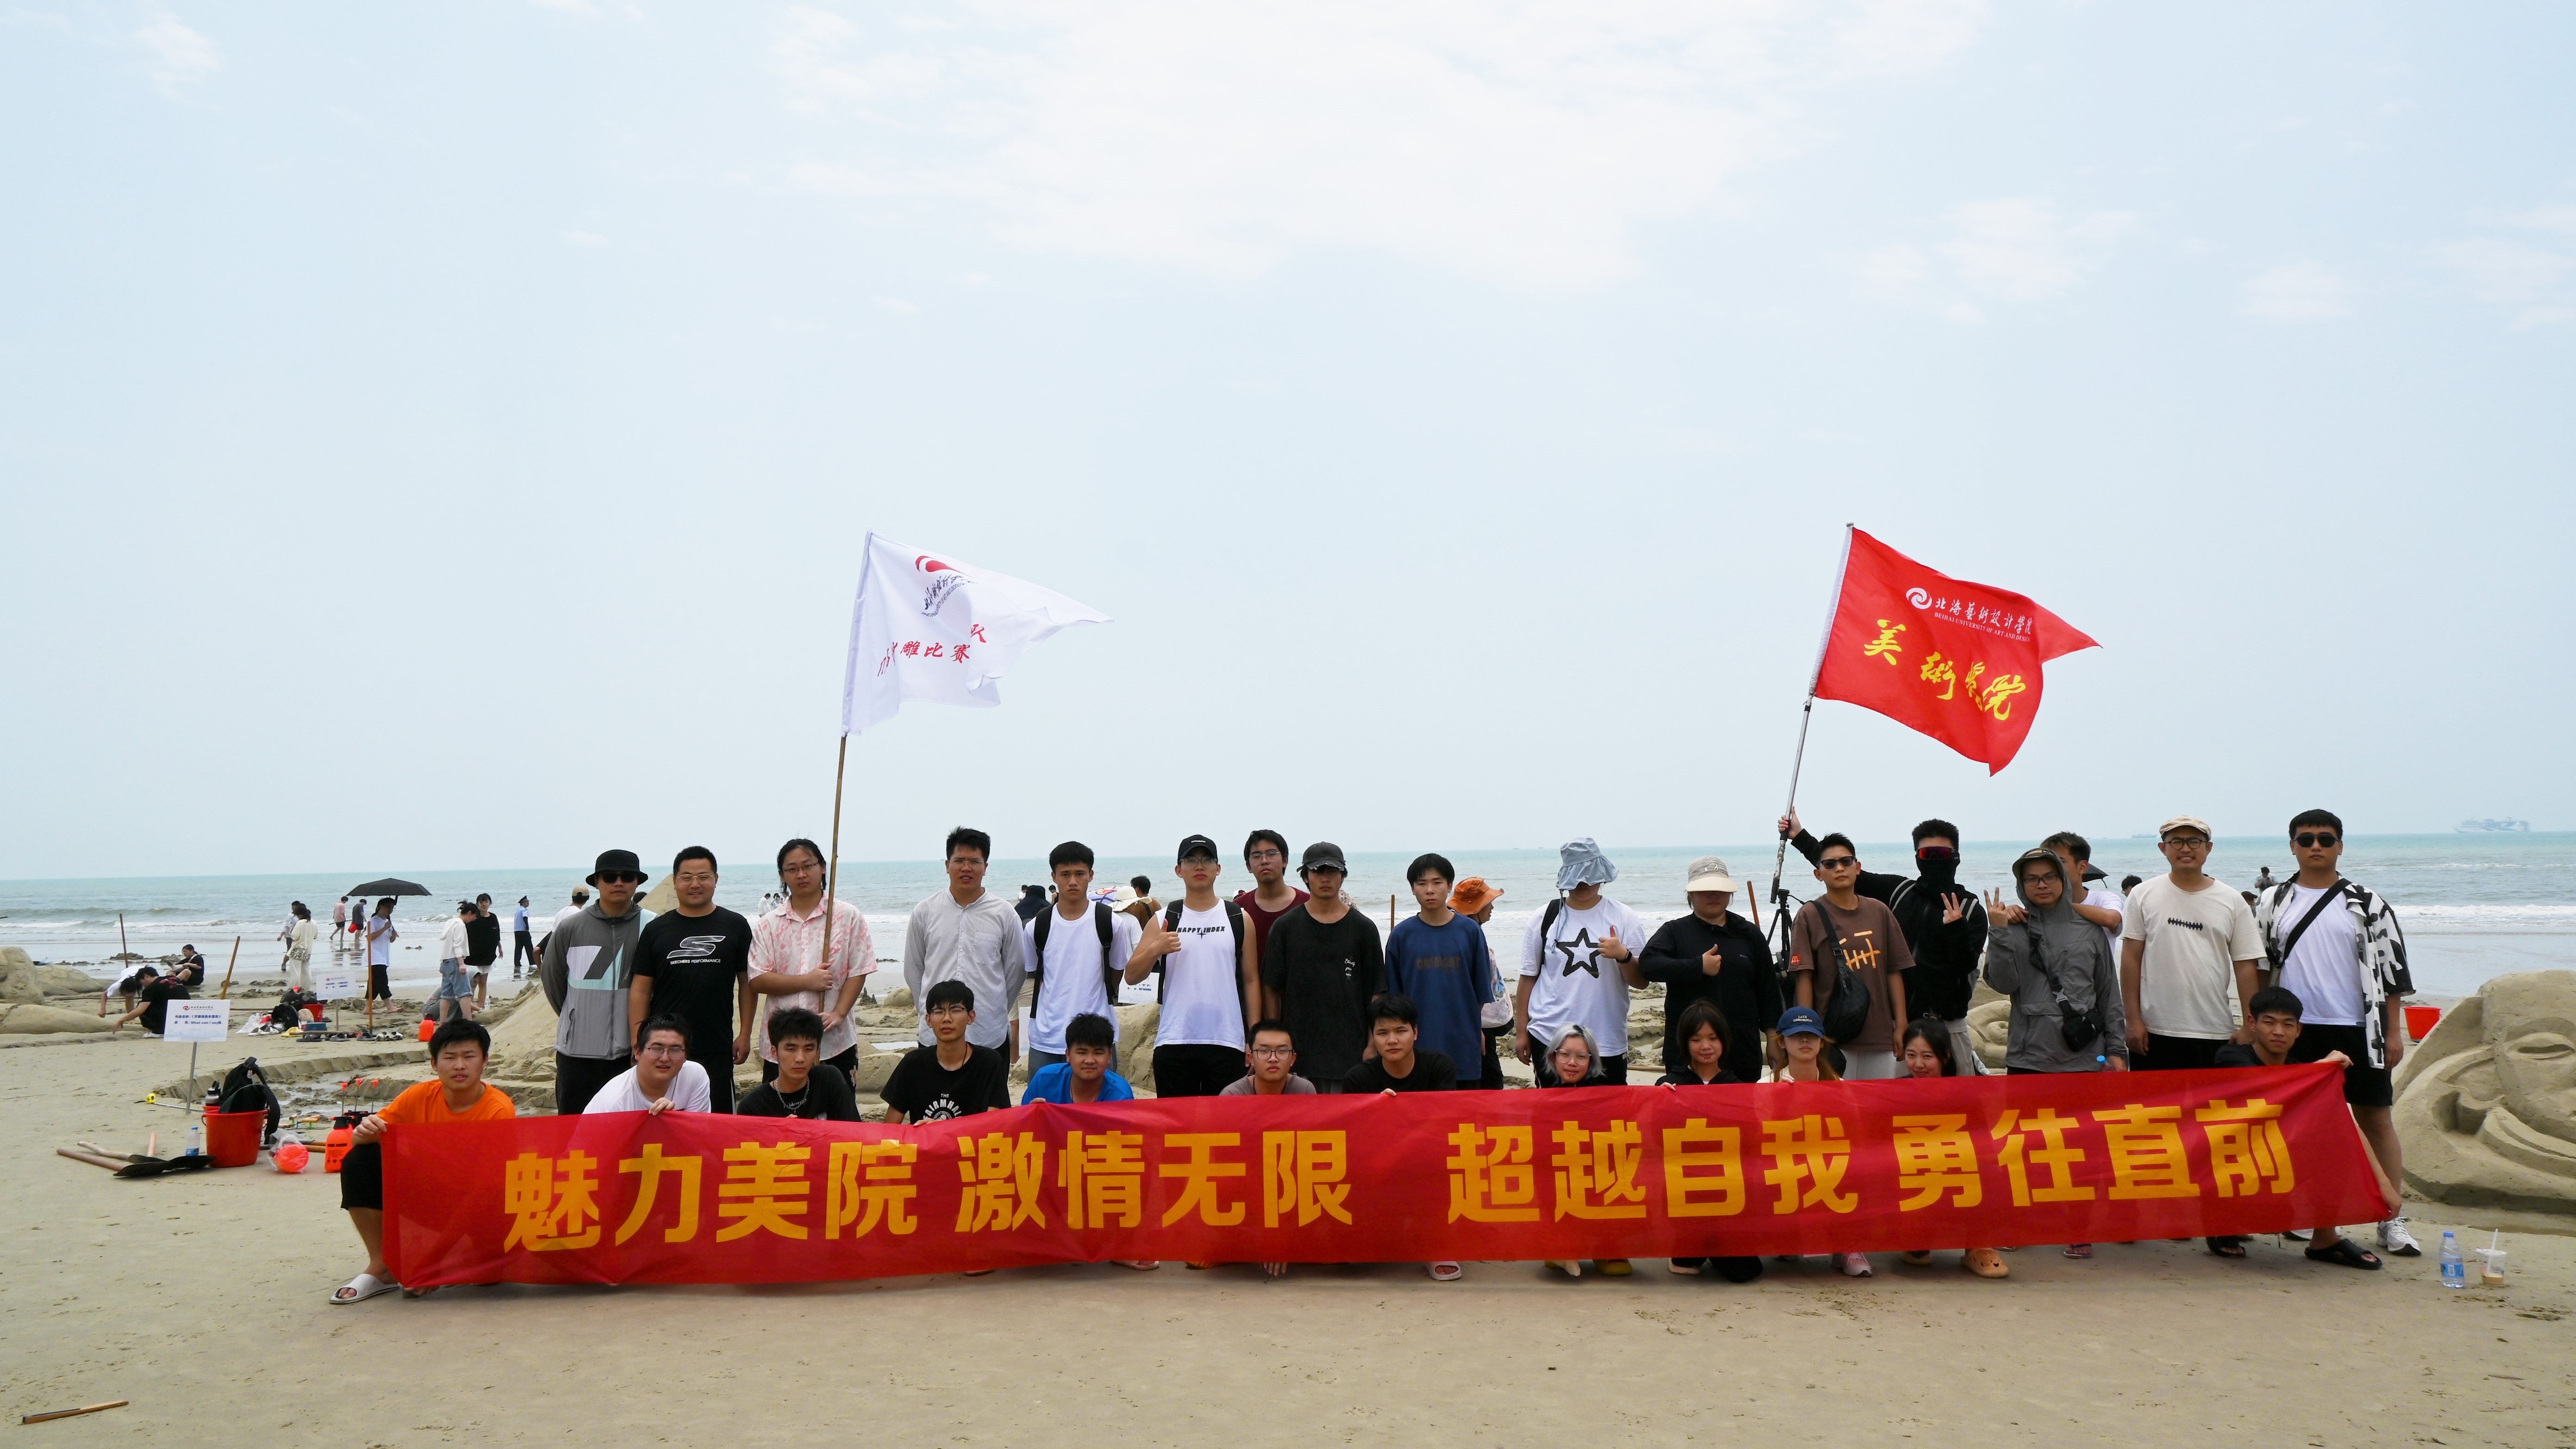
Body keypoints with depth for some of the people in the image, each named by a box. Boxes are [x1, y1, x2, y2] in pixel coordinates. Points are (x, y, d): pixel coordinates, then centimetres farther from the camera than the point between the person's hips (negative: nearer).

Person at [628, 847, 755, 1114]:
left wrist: (745, 1034, 3)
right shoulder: (656, 929, 6)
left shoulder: (735, 926, 4)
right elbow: (641, 990, 5)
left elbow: (747, 983, 8)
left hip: (718, 1050, 0)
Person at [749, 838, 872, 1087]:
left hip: (835, 1042, -1)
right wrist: (807, 981, -12)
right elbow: (757, 982, 0)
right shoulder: (767, 924, 7)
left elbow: (858, 972, -1)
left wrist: (838, 1013, -14)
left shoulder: (848, 917, 3)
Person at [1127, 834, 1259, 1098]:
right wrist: (1155, 950, -17)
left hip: (1226, 1044, 0)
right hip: (1174, 1044, 0)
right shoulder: (1163, 920, 7)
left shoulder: (1239, 919, 7)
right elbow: (1132, 976, 3)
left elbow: (1251, 979, 8)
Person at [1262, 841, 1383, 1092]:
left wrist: (1373, 1045, -1)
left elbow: (1376, 993, 6)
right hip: (1297, 1052, 0)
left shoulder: (1363, 928, 6)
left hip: (1350, 1052, 0)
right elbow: (1271, 989, 6)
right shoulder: (1285, 927, 5)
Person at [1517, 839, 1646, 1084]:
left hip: (1608, 1042, -1)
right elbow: (1528, 977, 9)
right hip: (1549, 1038, 1)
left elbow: (1641, 981, 1)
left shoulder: (1624, 918, 2)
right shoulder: (1546, 918, 5)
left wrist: (1623, 956, -19)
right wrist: (1521, 1032, 8)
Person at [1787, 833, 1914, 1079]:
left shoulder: (1879, 912, 9)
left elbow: (1894, 972, 10)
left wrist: (1901, 1026, 5)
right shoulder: (1810, 916, -2)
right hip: (1832, 1038, -4)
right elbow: (1804, 978, -4)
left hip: (1880, 1037, 4)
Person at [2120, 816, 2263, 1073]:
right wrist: (2133, 1020, -3)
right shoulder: (2144, 895, 3)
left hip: (2215, 1034, 1)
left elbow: (2246, 967, 4)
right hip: (2154, 1032, 0)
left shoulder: (2233, 902, 5)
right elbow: (2131, 959, 2)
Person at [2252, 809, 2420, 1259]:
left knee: (2376, 1119, 1)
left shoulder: (2367, 904, 4)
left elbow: (2392, 968, 3)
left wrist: (2394, 1031, -1)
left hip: (2356, 1029, -1)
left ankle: (2392, 1221, 7)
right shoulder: (2271, 903, 6)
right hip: (2295, 1029, 1)